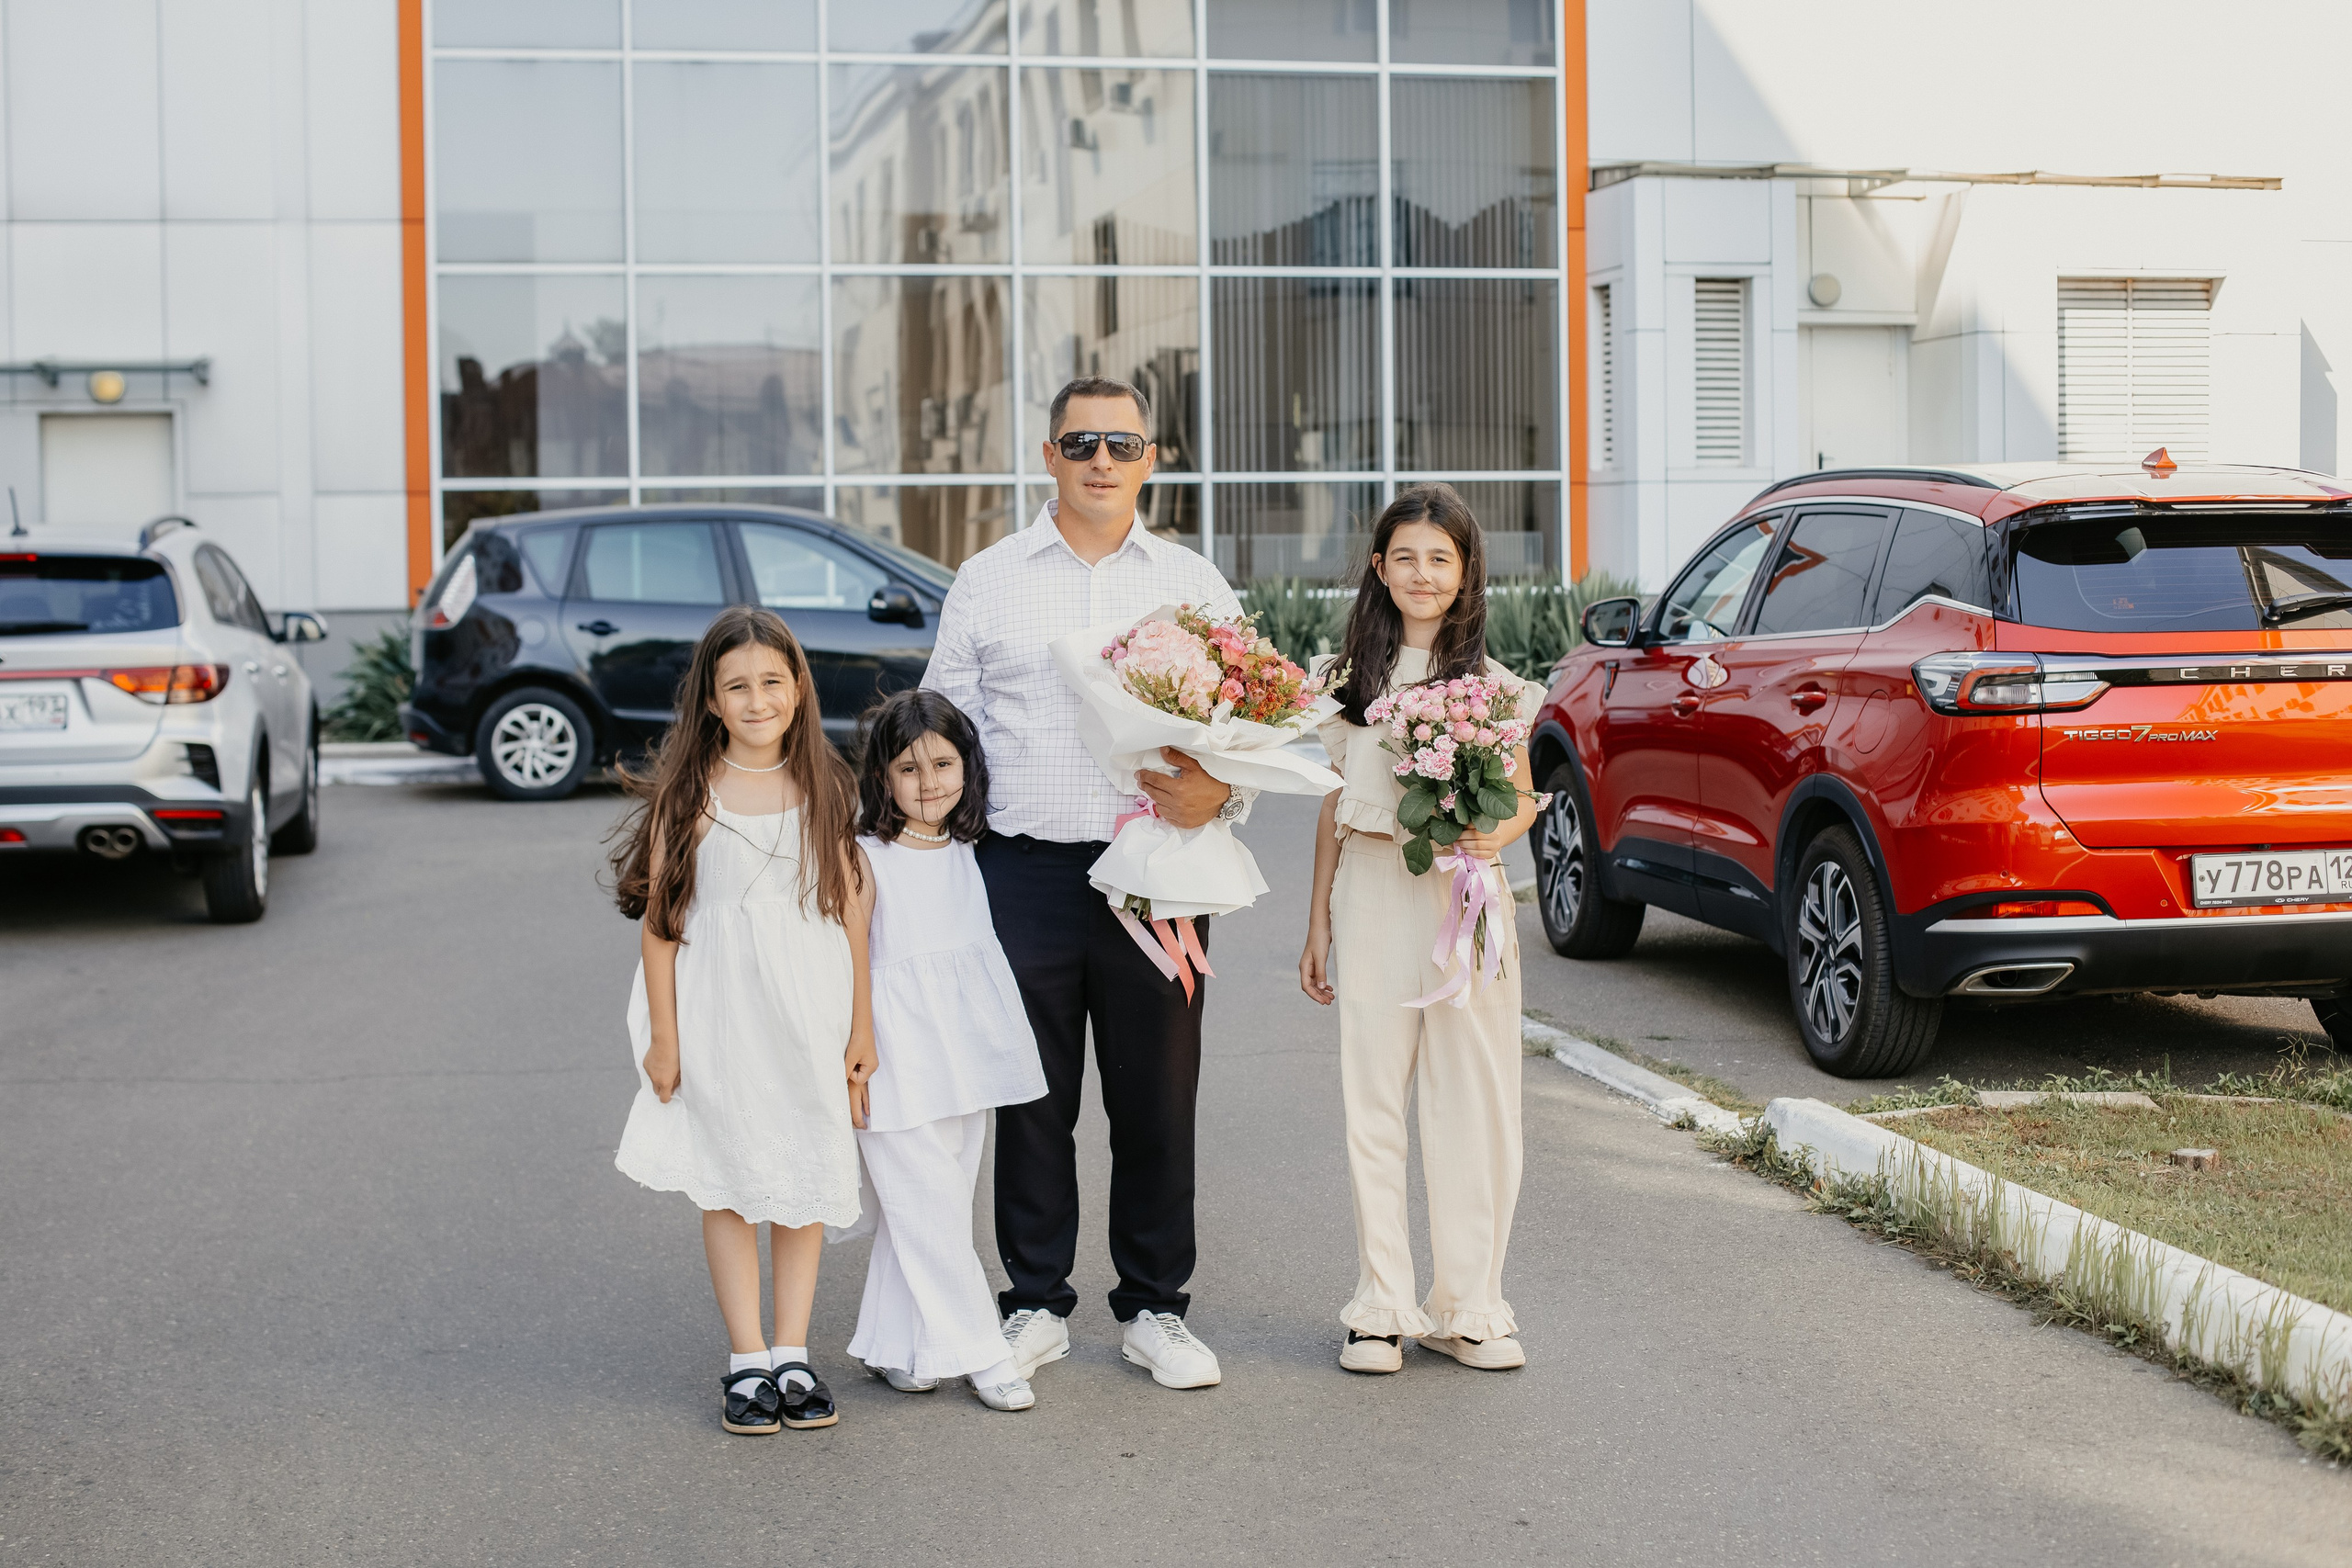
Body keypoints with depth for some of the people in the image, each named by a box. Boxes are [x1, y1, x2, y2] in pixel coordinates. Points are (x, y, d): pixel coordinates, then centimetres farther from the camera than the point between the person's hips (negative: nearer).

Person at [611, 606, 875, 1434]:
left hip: (810, 1012, 2)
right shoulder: (686, 793, -5)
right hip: (718, 1015, -2)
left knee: (806, 1179, 6)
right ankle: (747, 1361, 12)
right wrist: (662, 1037, -6)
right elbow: (660, 920, -4)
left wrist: (862, 1027, 2)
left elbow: (852, 911, 3)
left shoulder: (824, 787, 1)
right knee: (729, 1183, 4)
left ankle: (793, 1354, 16)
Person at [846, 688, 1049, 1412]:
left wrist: (1002, 1048, 19)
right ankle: (977, 1353, 2)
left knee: (930, 1209, 11)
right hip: (898, 1067, -6)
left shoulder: (969, 856, 9)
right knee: (929, 1211, -4)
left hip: (966, 1062, 6)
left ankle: (892, 1347, 21)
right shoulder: (867, 861, -7)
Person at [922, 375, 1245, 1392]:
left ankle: (1154, 1309, 18)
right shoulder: (987, 580, 8)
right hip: (1024, 874, 0)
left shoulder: (1193, 585, 9)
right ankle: (1037, 1305, 19)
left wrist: (1214, 796, -13)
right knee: (1031, 1099, 6)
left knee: (1156, 1101, 5)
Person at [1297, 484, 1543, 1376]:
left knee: (1472, 1103, 0)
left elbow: (1524, 798, 7)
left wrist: (1497, 833, -15)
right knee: (1373, 1103, 2)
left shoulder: (1491, 683, 4)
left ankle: (1467, 1309, 10)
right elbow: (1334, 808, 13)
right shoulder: (1354, 678, 9)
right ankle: (1382, 1309, 9)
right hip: (1373, 895, 1)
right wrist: (1318, 923, 12)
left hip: (1466, 899, -1)